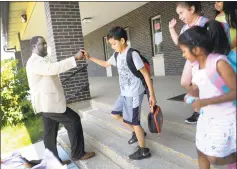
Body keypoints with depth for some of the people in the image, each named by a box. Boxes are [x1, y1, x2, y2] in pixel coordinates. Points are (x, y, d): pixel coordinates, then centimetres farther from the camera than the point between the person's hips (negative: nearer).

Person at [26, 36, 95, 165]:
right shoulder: (34, 62, -16)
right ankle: (78, 154, 7)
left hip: (48, 102, 11)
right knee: (74, 120, -6)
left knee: (50, 133, 13)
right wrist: (75, 58, -34)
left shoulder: (41, 61, 22)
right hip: (48, 103, -11)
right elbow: (53, 68, -33)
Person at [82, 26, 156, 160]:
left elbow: (146, 74, -19)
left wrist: (152, 95, -20)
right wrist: (90, 57, 17)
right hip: (124, 93, 9)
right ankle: (137, 132, 34)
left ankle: (144, 151, 21)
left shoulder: (132, 54, -20)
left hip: (134, 94, -9)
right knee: (115, 114, 19)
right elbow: (105, 64, 24)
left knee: (133, 121, 2)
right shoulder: (117, 55, 6)